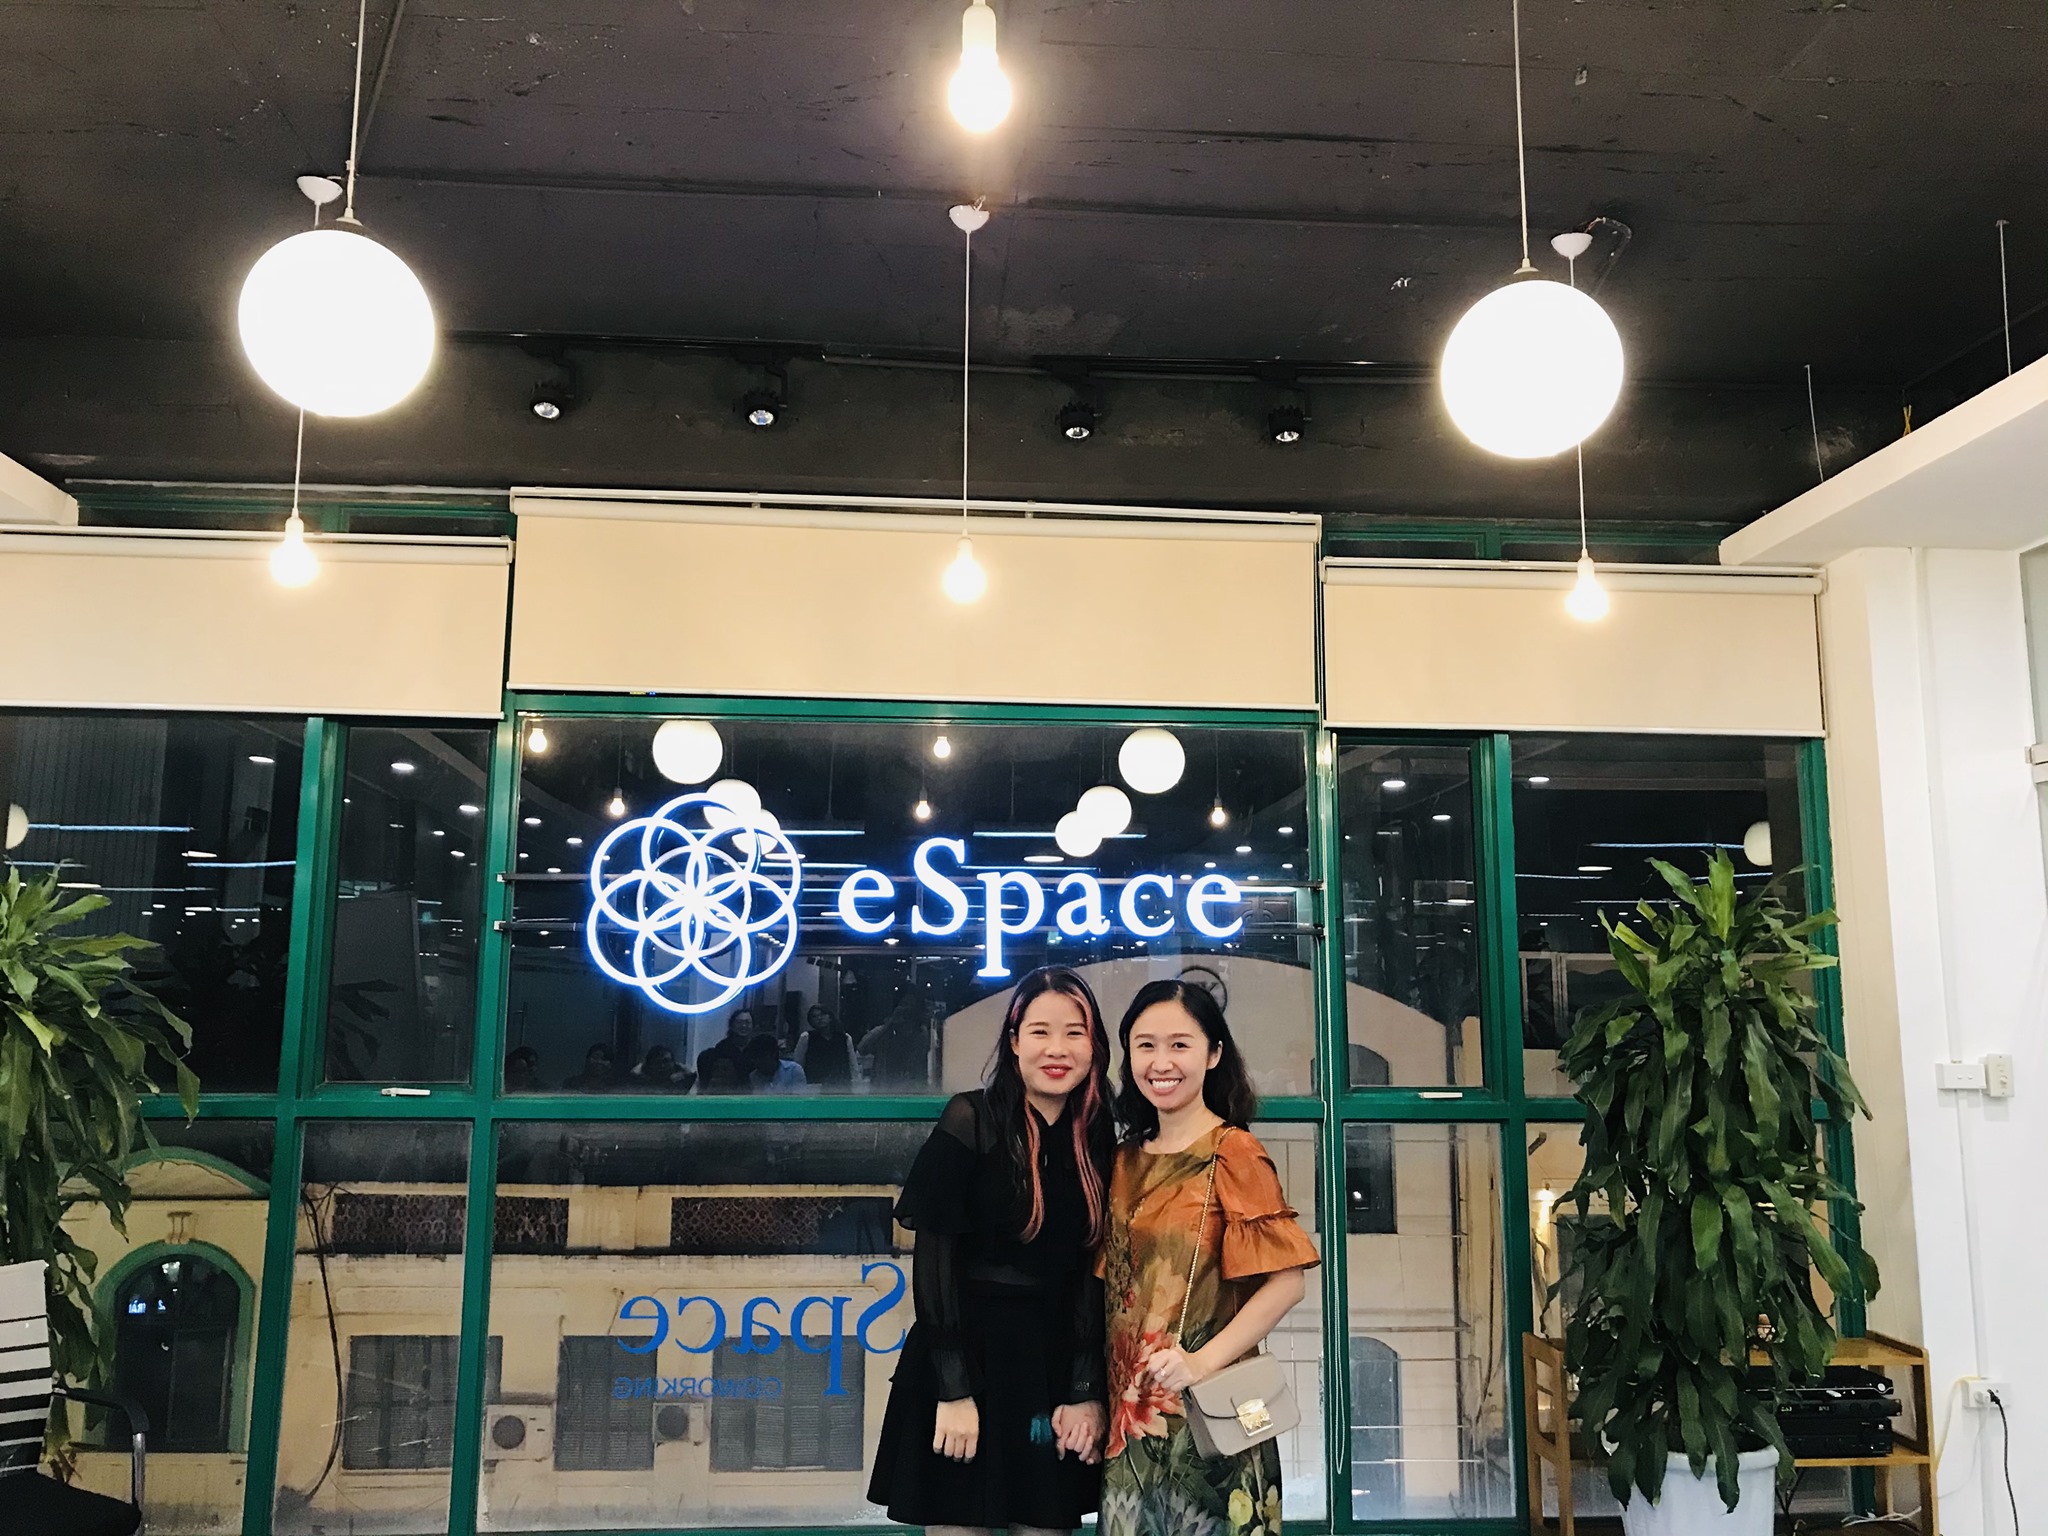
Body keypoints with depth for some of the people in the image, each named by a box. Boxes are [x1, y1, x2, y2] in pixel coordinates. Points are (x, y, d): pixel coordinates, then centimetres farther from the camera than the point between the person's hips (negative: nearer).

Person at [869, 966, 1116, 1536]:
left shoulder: (1098, 1140, 5)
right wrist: (953, 1389, -15)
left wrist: (1086, 1392, -3)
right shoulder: (971, 1121, -8)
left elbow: (1092, 1273, 5)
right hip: (969, 1353, -4)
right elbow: (933, 1256, -11)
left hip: (1056, 1365, 4)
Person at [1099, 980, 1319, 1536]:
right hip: (1131, 1414, 6)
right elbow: (1114, 1287, 12)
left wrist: (1203, 1362, -21)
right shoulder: (1126, 1160, 8)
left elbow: (1286, 1280, -15)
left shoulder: (1232, 1151, -10)